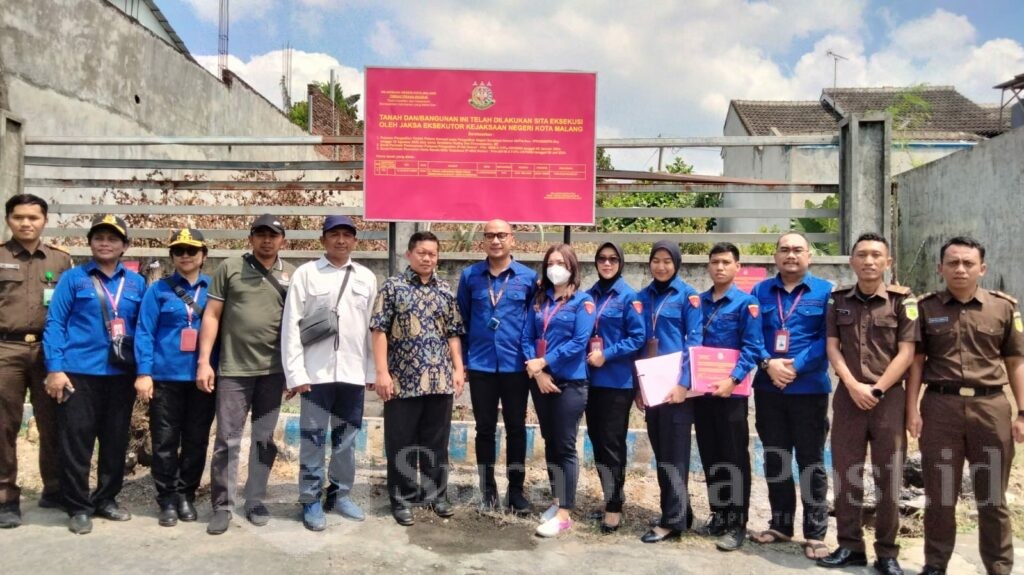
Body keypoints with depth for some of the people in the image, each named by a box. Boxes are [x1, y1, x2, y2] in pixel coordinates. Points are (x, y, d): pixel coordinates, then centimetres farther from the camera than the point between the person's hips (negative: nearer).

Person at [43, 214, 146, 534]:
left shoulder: (136, 283, 10)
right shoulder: (73, 278, 2)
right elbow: (55, 323, -2)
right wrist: (55, 368, -10)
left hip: (122, 374, 3)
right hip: (79, 372, -3)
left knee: (116, 441, 11)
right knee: (76, 442, 1)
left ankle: (106, 499, 25)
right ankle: (78, 507, 12)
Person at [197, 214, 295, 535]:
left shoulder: (291, 275, 6)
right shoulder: (229, 268, 1)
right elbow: (212, 316, 1)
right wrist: (204, 361, -5)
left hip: (273, 370, 2)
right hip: (233, 368, -2)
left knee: (264, 439, 10)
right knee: (227, 439, 2)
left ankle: (255, 501, 22)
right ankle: (222, 505, 13)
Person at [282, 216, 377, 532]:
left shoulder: (367, 277, 9)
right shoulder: (306, 273, 0)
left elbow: (373, 326, 9)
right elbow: (291, 325, -3)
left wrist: (373, 370, 5)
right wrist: (295, 373, -9)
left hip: (353, 372, 3)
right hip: (316, 372, -3)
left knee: (346, 437, 12)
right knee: (313, 438, 4)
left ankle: (340, 493, 26)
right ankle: (311, 500, 15)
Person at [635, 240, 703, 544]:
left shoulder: (688, 296, -2)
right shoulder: (642, 297, 12)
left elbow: (694, 341, -9)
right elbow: (638, 341, 13)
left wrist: (683, 382, -17)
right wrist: (637, 384, 8)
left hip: (675, 383, -6)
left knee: (674, 452, -3)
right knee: (660, 451, 11)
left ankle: (673, 520, 3)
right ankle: (679, 511, 23)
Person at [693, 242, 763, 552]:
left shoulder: (746, 302, -3)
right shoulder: (698, 302, 11)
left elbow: (752, 348, -11)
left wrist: (732, 379, -22)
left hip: (730, 391, -5)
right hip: (701, 390, 5)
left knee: (735, 458, 1)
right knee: (710, 456, 12)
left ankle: (737, 524, 9)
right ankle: (718, 515, 25)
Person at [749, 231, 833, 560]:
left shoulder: (824, 291, 0)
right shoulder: (760, 291, 9)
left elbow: (827, 338, -8)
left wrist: (796, 366, -18)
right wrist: (768, 363, -15)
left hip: (809, 388, -3)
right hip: (767, 387, 3)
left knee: (811, 462, 3)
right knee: (775, 460, 12)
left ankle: (816, 534, 12)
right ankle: (780, 524, 25)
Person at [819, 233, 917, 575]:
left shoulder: (903, 300, -1)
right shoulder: (839, 300, 7)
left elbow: (906, 354, -6)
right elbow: (832, 347, 4)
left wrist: (876, 390, -11)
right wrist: (853, 385, -9)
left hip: (889, 397, -2)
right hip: (848, 396, 2)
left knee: (889, 476, 2)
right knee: (845, 473, 5)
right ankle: (850, 546, 15)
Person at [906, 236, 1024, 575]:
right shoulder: (925, 308, 4)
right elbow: (916, 362, 4)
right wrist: (912, 410, -2)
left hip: (991, 407, 0)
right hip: (940, 406, 0)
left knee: (992, 496, 10)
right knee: (939, 493, 8)